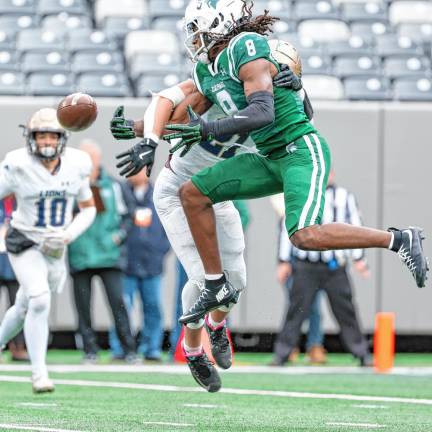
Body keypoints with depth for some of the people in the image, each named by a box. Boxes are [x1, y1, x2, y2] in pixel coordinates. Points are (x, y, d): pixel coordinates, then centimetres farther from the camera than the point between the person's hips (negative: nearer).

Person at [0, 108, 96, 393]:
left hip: (55, 248, 4)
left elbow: (88, 208, 5)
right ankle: (39, 374, -16)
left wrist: (68, 235, -11)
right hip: (25, 243, -4)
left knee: (25, 308, 16)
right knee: (40, 301, -21)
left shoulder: (76, 165, -6)